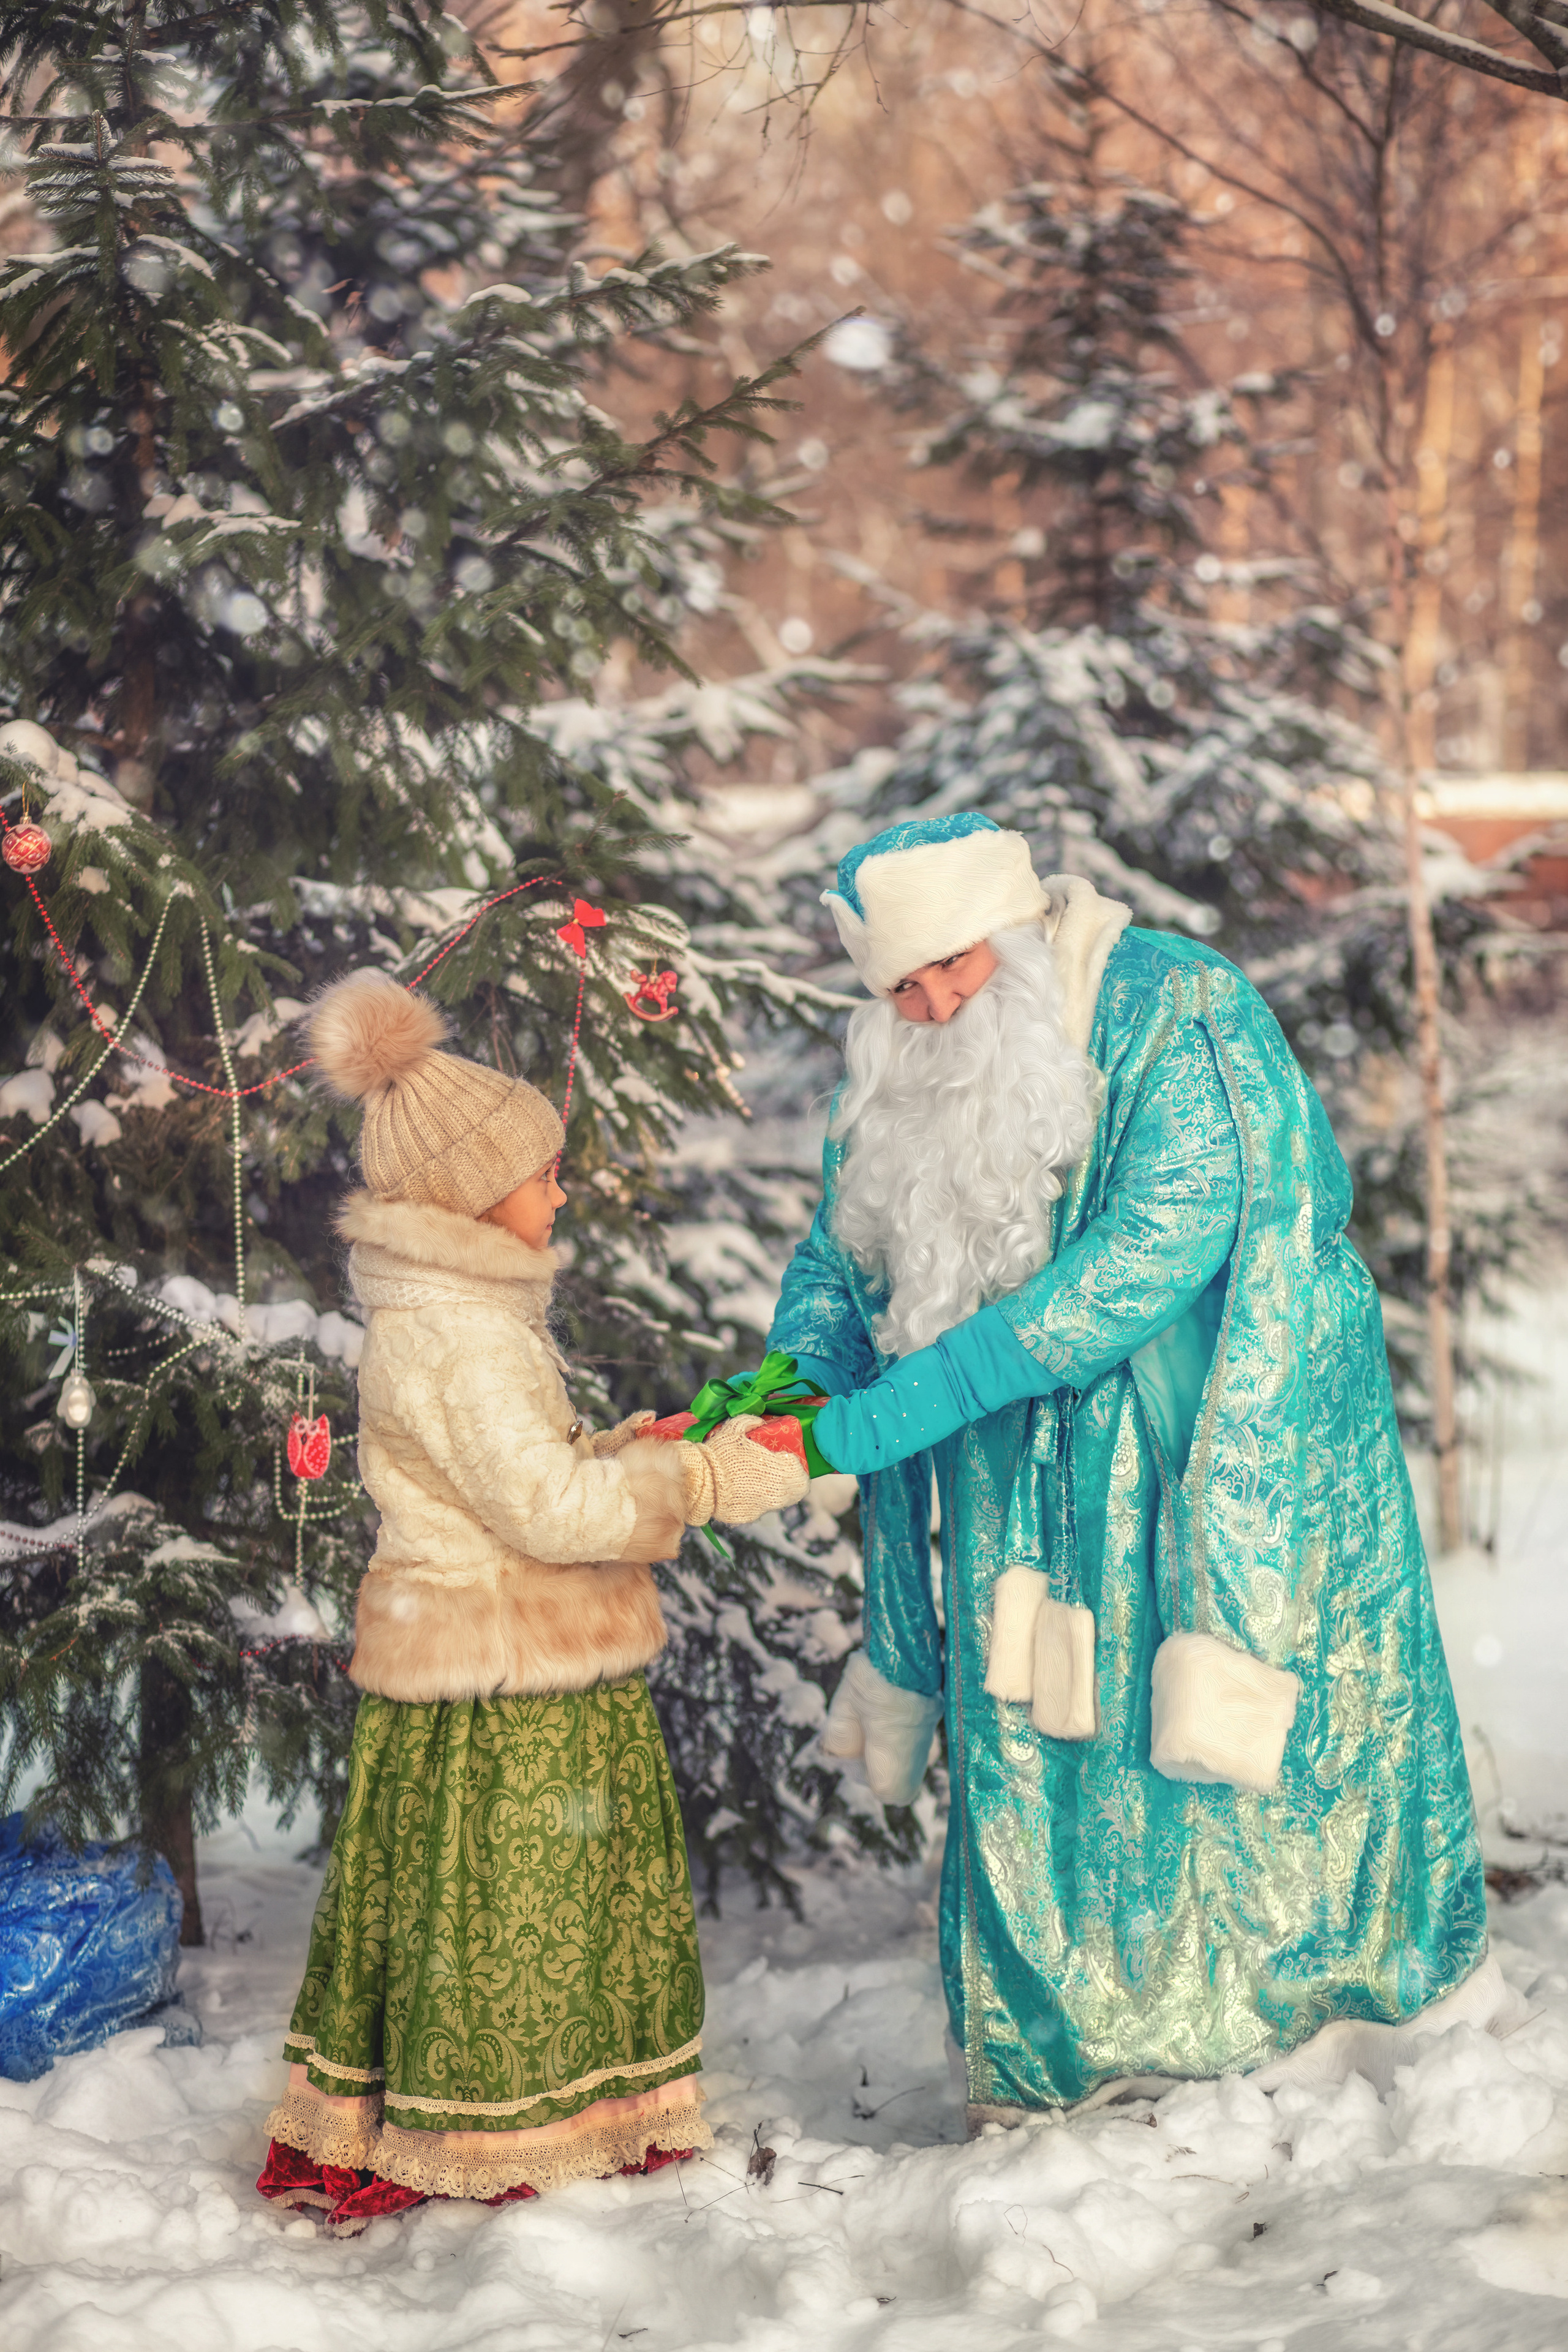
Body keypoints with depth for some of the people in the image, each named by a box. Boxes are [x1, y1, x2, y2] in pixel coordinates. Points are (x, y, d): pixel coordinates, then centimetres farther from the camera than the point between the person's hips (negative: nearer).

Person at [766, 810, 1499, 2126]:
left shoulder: (1177, 1018, -16)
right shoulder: (894, 1083, 4)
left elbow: (1156, 1247, -26)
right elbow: (837, 1262, 15)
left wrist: (912, 1401, -29)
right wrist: (795, 1379, -11)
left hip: (1228, 1452, -5)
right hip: (1034, 1486, 5)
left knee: (1220, 1717, -5)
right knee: (1031, 1746, 2)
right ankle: (1057, 2065, 15)